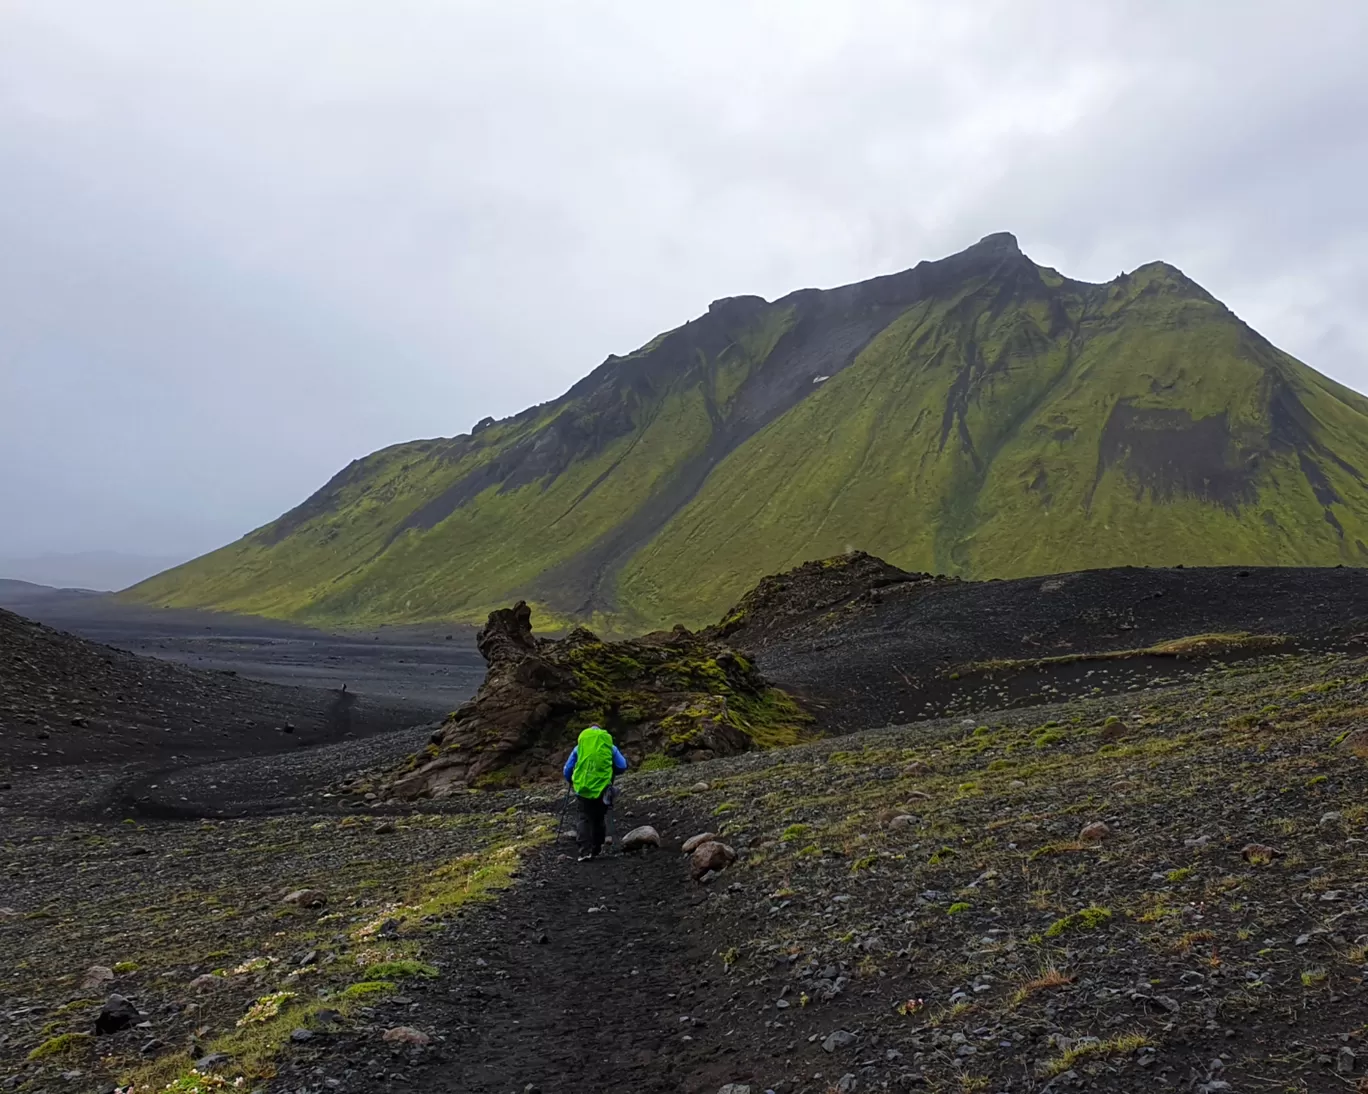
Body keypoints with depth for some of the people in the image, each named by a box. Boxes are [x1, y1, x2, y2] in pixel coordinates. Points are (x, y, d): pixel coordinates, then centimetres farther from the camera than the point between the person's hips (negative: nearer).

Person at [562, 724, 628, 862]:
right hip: (602, 788, 0)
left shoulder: (579, 747, 12)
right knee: (599, 819, 14)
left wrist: (570, 781, 32)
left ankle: (585, 851, -11)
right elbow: (622, 766, 5)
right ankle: (596, 850, 19)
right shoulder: (610, 747, 10)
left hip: (583, 788, 0)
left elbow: (567, 770, 13)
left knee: (584, 819, 3)